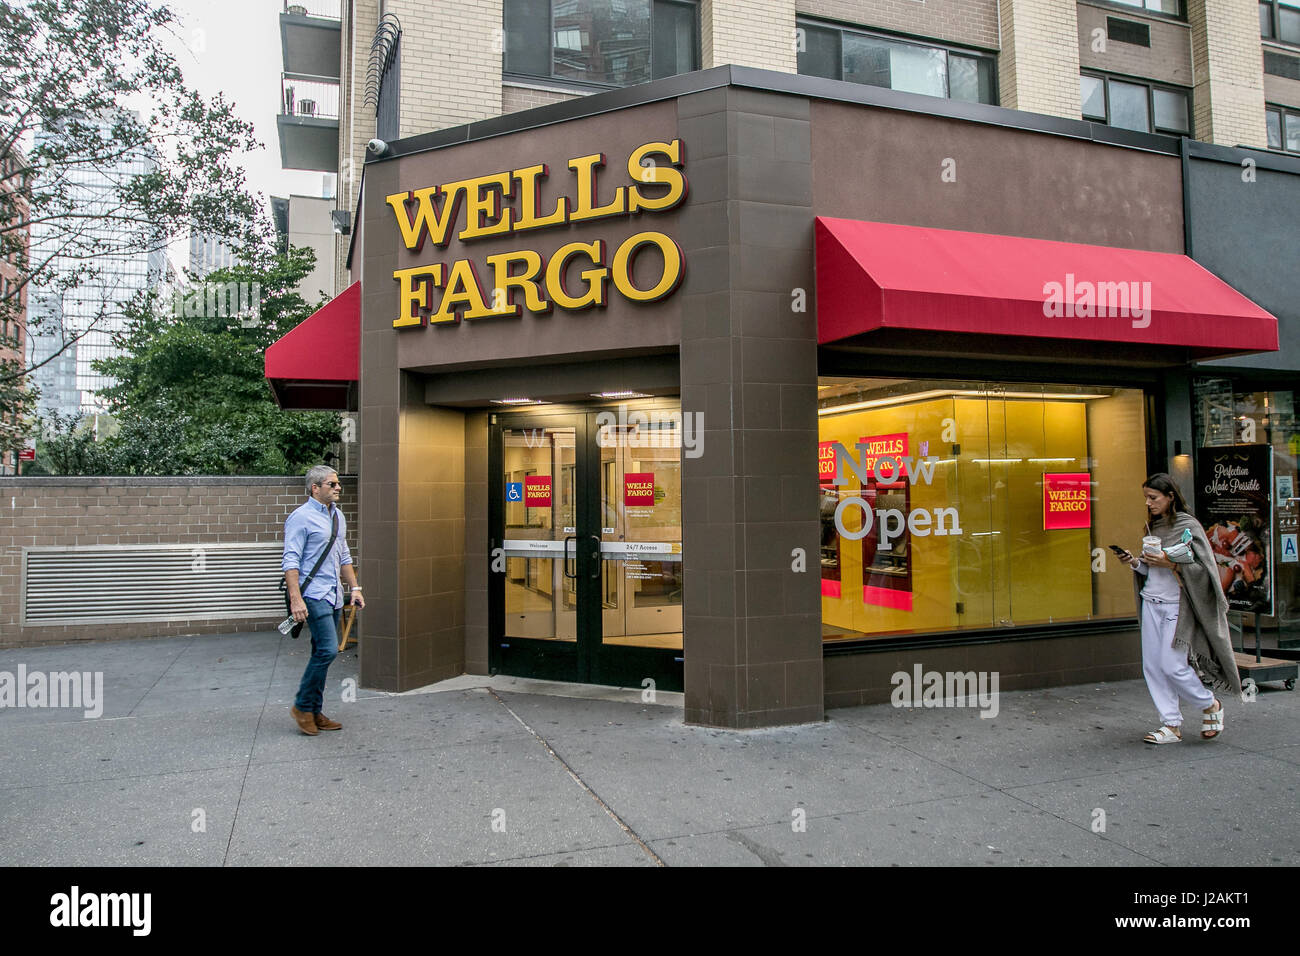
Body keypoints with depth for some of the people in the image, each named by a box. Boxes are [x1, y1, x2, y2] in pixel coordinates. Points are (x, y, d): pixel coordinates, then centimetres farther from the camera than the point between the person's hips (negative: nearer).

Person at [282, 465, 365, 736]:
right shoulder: (301, 517, -11)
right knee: (327, 650, -14)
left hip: (333, 595, 8)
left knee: (323, 653, 11)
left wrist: (355, 587, 17)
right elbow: (290, 561, -15)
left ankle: (314, 712, 19)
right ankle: (302, 706, 3)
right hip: (314, 595, -8)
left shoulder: (337, 516, 15)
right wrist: (296, 599, -22)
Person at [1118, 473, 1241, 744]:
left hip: (1176, 605, -6)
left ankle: (1211, 705, 20)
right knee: (1152, 666, 3)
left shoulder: (1188, 526, -8)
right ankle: (1172, 725, 13)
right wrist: (1135, 562, -2)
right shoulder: (1153, 527, 11)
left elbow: (1204, 568, -12)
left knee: (1172, 665, -7)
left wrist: (1171, 564, -24)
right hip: (1151, 603, 6)